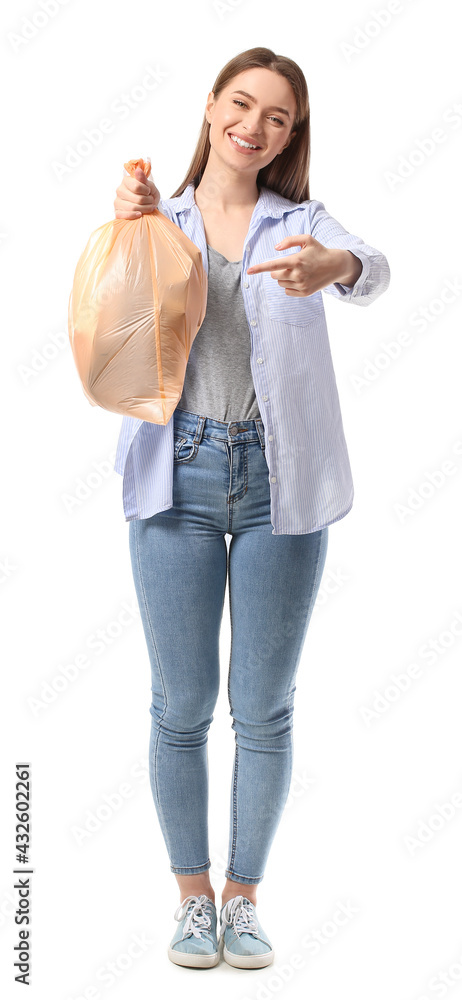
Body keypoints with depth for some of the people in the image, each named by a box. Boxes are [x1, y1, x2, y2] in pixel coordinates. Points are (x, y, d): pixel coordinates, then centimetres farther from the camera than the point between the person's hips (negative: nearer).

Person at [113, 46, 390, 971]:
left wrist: (334, 266, -37)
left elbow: (372, 274, -13)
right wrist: (128, 227, -15)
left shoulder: (301, 222, 8)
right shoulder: (159, 222, 10)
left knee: (265, 710, 6)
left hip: (279, 480, 0)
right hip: (178, 474, 0)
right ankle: (193, 895, 25)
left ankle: (244, 895, 25)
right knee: (180, 705, 6)